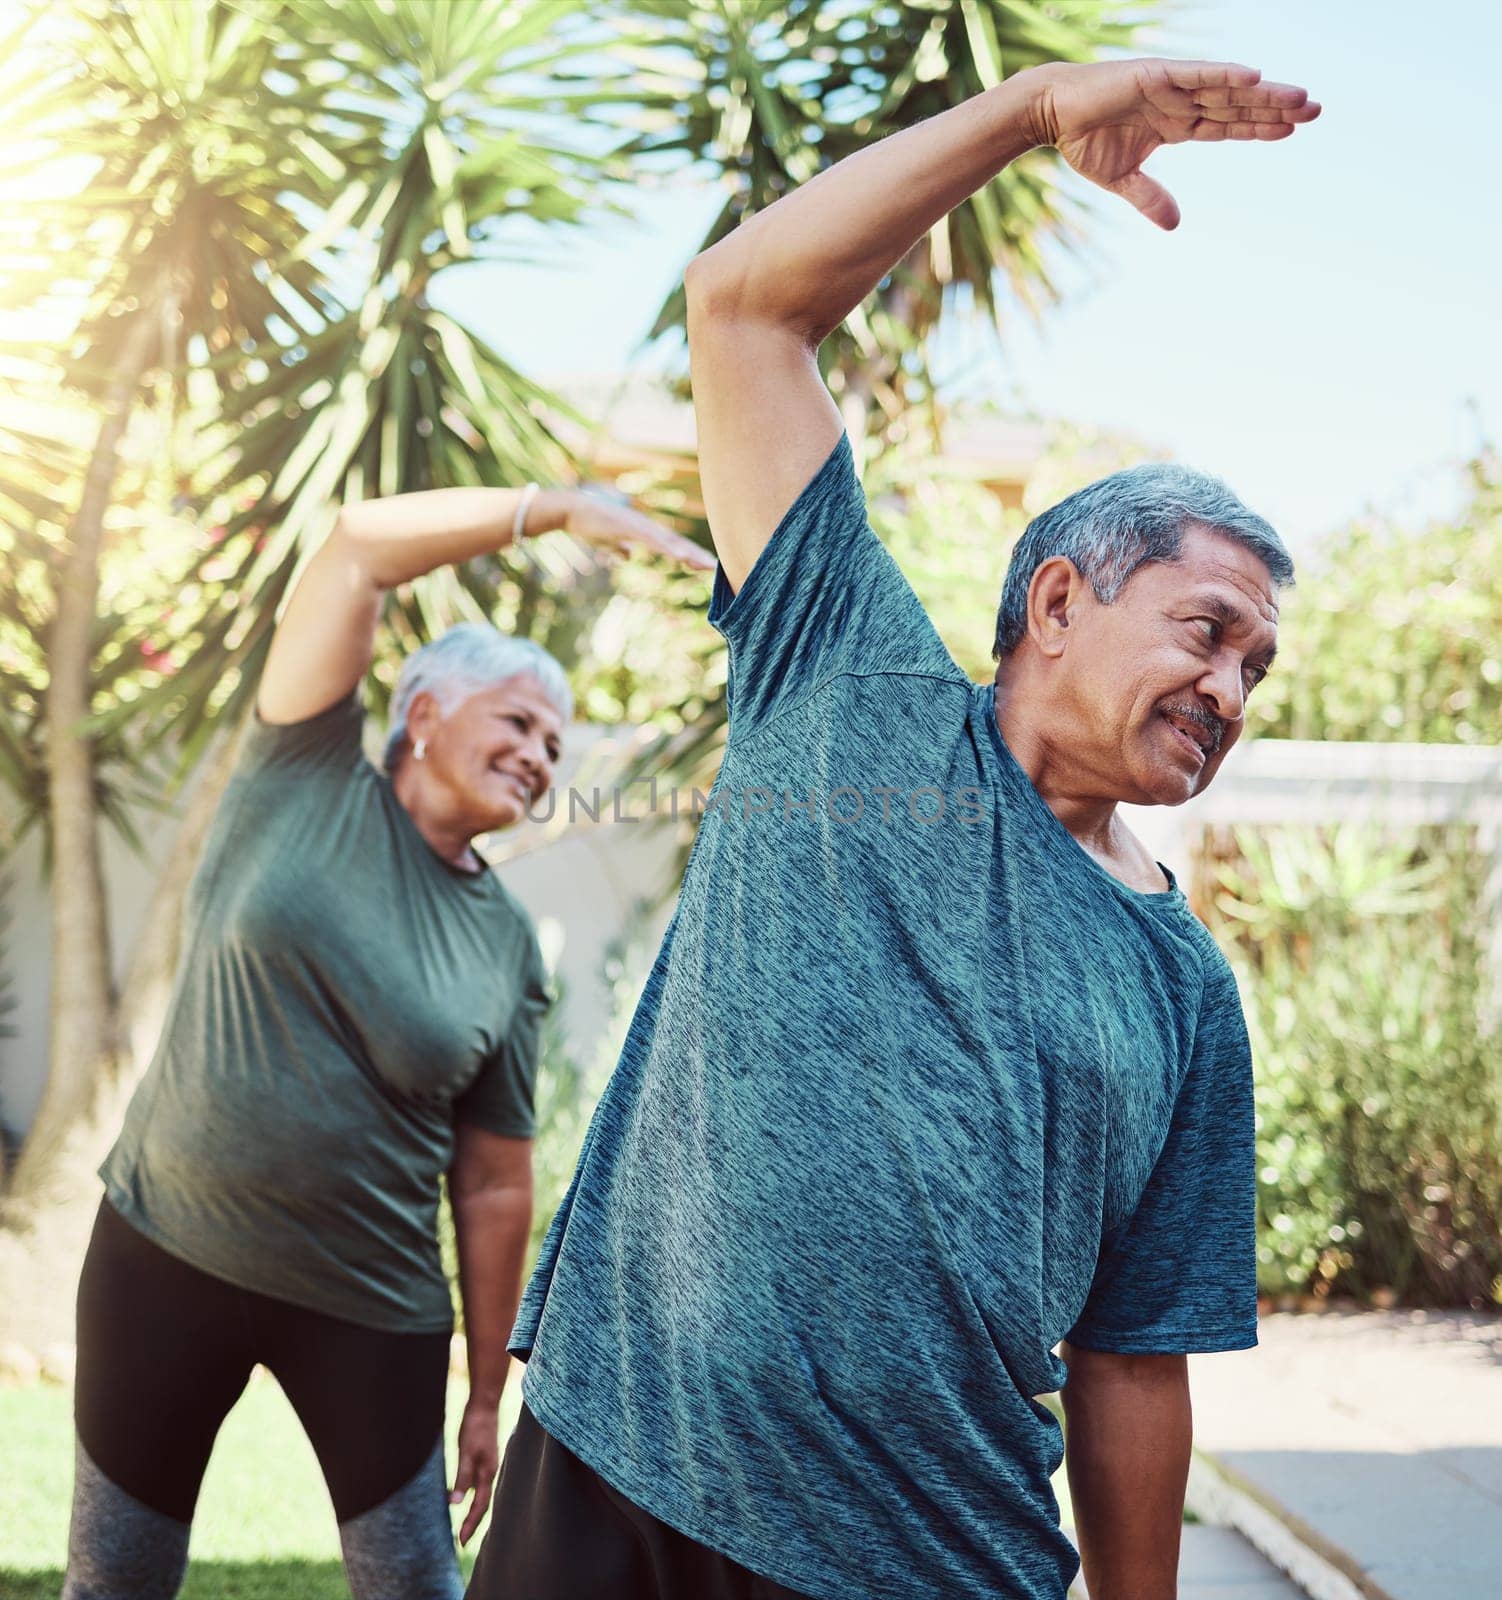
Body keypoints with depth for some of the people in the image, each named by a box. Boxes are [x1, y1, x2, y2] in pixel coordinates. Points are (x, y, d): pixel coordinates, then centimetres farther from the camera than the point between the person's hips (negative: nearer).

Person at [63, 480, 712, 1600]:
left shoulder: (508, 947, 0)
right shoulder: (306, 780, -3)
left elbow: (496, 1189, 3)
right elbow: (361, 548, -13)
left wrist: (487, 1400, 4)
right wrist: (562, 508, -15)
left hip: (368, 1308, 1)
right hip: (164, 1255, -1)